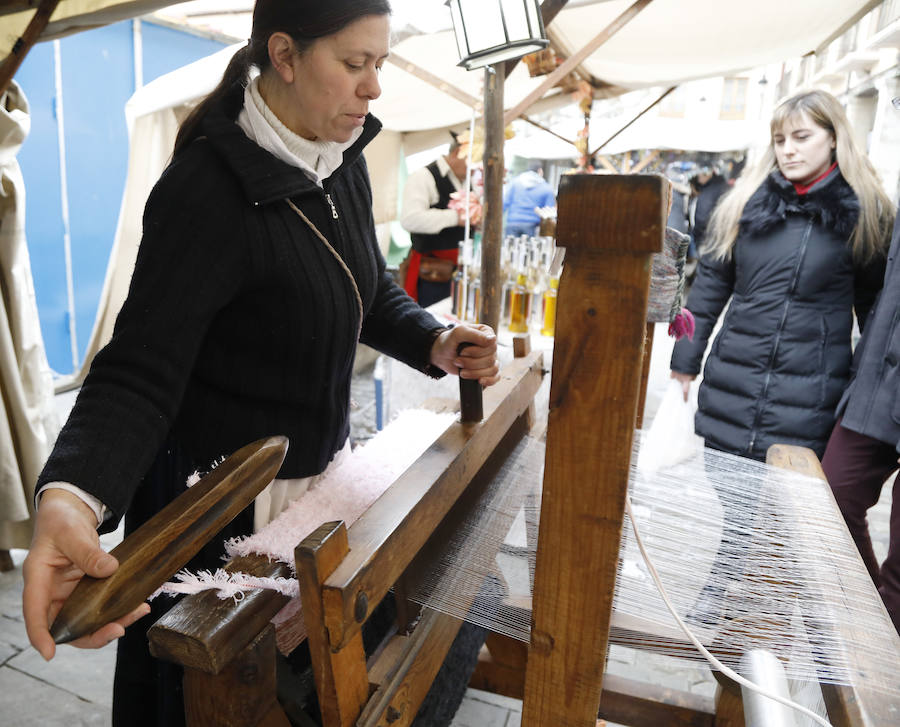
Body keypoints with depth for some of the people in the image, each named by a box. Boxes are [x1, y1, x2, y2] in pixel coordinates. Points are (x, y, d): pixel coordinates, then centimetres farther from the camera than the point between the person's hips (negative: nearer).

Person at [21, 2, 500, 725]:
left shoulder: (343, 159, -1)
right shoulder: (206, 189, -26)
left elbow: (370, 290, 10)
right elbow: (139, 372, -27)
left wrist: (435, 344, -8)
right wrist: (71, 496, -44)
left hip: (318, 468, 7)